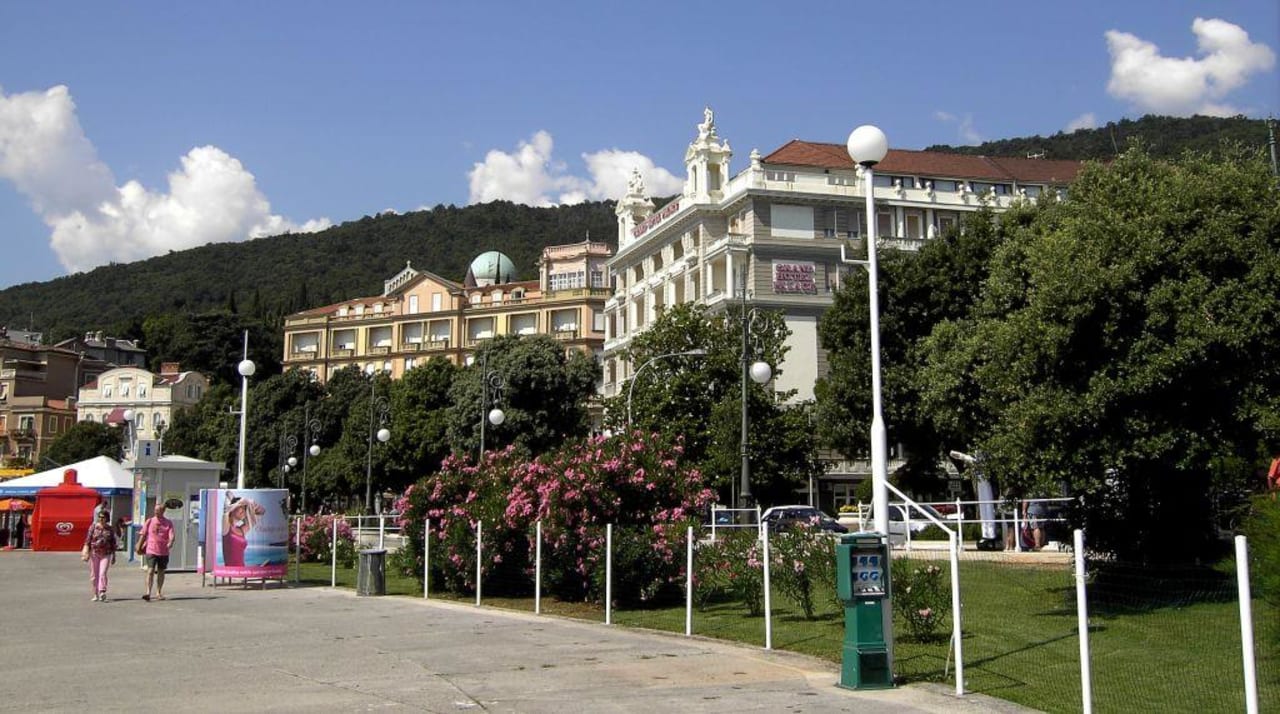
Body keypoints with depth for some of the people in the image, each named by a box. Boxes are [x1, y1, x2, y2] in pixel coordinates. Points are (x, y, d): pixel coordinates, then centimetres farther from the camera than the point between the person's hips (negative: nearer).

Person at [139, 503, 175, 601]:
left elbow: (172, 535, -7)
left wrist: (170, 542, -27)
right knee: (150, 571, -12)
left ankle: (159, 593, 22)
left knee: (161, 572, 11)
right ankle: (148, 593, -15)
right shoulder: (149, 521, 4)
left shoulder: (168, 523, 2)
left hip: (164, 552, 1)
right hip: (151, 551, -1)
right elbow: (143, 534, 9)